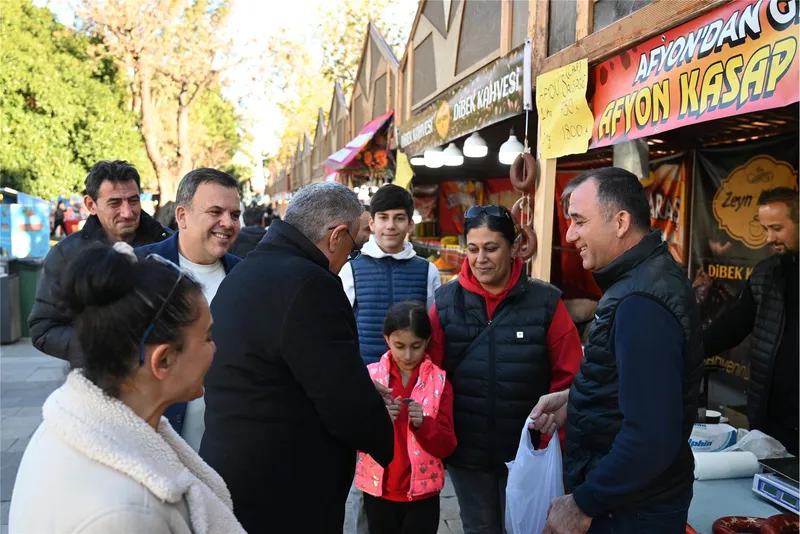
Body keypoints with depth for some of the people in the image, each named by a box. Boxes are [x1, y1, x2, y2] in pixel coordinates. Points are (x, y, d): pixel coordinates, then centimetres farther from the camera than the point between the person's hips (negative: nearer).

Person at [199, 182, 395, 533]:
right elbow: (351, 409, -23)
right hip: (284, 503, -9)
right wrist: (385, 444, -2)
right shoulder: (309, 284, -23)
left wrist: (364, 398, 15)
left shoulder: (243, 273, 8)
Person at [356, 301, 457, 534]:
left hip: (422, 494, -1)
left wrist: (423, 424, -23)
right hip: (378, 491, 1)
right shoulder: (370, 375, -4)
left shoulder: (439, 380, -4)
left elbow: (447, 446, -5)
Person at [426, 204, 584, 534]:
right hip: (465, 451, 2)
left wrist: (549, 440, -8)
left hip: (528, 450, -1)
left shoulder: (546, 303, -8)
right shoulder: (446, 302, -3)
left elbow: (568, 379, -6)